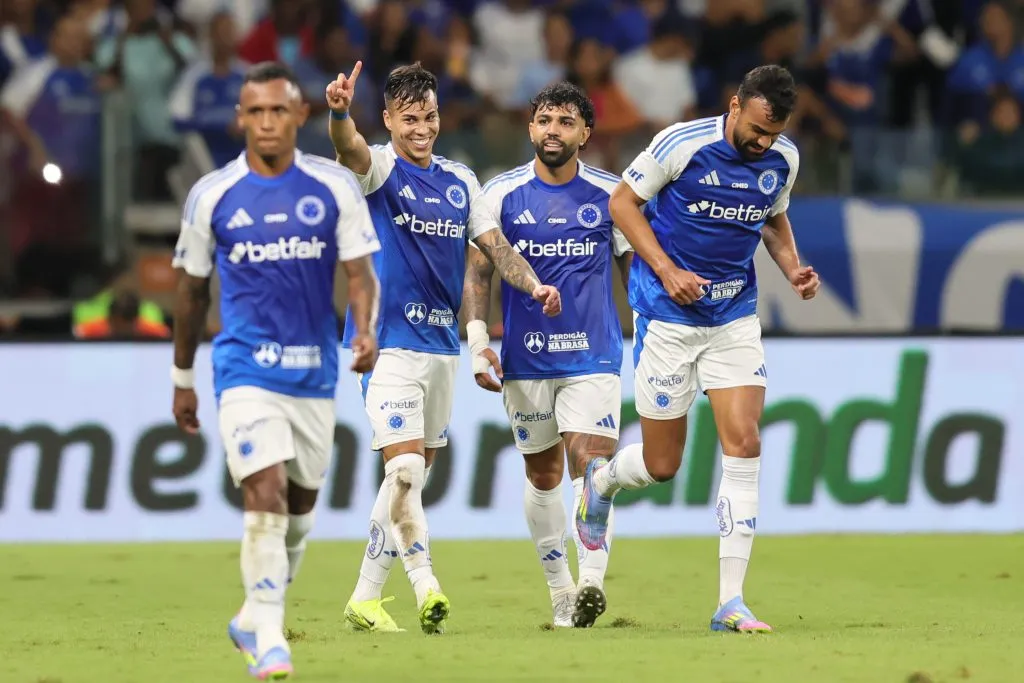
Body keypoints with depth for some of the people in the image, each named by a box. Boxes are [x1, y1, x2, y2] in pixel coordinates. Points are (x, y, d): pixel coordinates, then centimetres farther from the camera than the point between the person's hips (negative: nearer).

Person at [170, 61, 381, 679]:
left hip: (315, 371, 3)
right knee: (267, 495, -19)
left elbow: (360, 271, -2)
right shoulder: (211, 197, 0)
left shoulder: (336, 188, 0)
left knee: (300, 506, 13)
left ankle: (254, 619, 35)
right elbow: (192, 291, 11)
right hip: (246, 369, -3)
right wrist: (183, 379, 16)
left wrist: (365, 330, -24)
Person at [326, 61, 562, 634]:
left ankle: (367, 596, 17)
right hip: (391, 344, -6)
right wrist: (340, 113, -51)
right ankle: (425, 585, -20)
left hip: (442, 345, 6)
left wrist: (534, 285, -7)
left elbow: (496, 246, 12)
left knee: (413, 474, 9)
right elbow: (350, 149, -28)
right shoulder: (381, 168, -6)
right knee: (406, 465, -19)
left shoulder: (460, 180, 11)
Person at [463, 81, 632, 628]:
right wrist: (477, 339, -7)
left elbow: (634, 268, 11)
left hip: (593, 358, -1)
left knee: (591, 468, -16)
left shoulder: (610, 194, 2)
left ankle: (591, 584, -25)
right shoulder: (501, 194, 1)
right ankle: (560, 591, 21)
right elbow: (478, 271, 3)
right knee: (542, 475, 9)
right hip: (525, 361, 1)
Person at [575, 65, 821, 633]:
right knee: (661, 464, 2)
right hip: (668, 315, -4)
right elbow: (622, 201, -6)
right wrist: (667, 270, -17)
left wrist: (793, 268, -1)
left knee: (743, 445, -11)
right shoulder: (683, 144, -16)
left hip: (736, 317, 4)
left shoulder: (783, 159, -1)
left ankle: (730, 602, -9)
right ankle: (601, 480, 41)